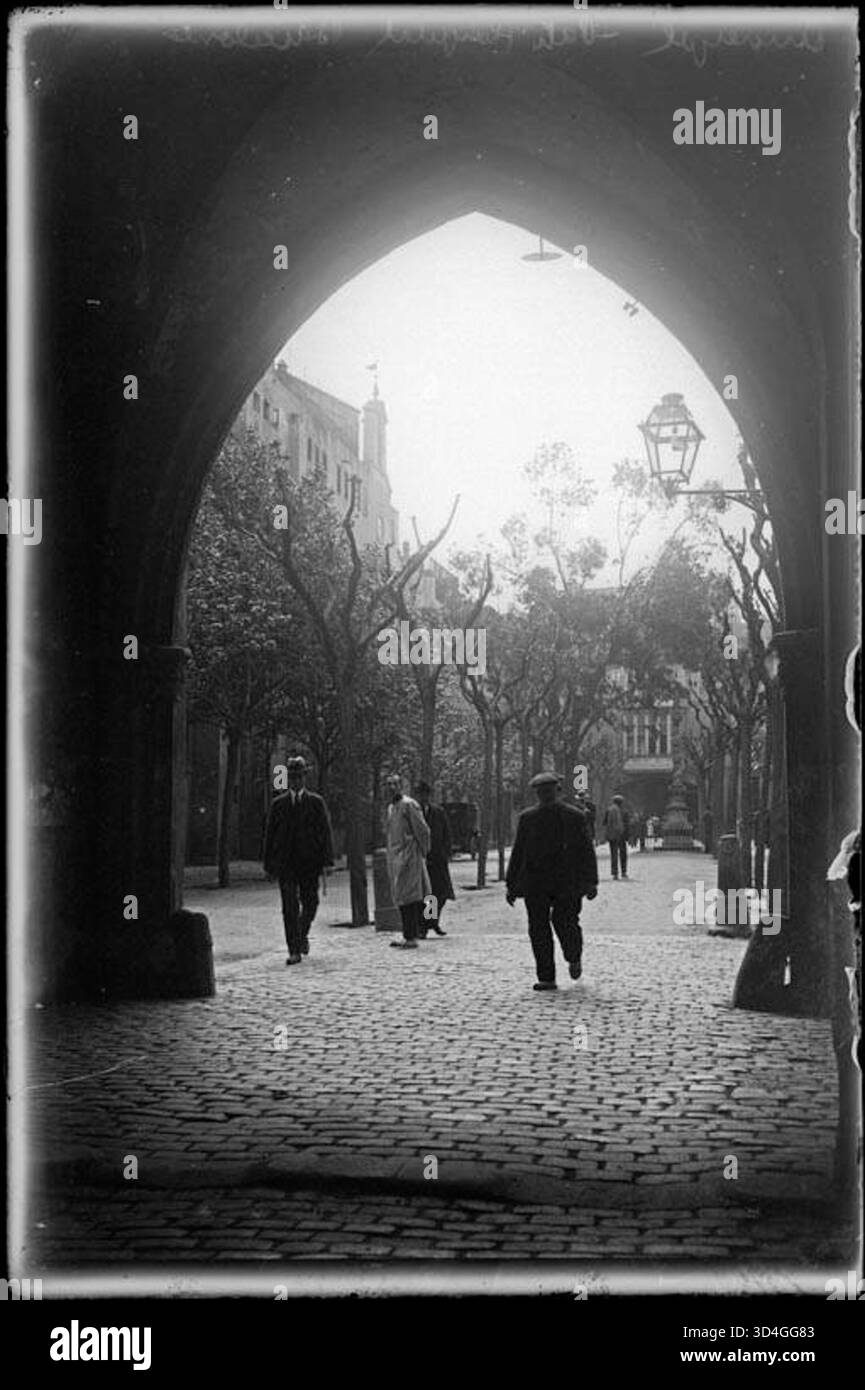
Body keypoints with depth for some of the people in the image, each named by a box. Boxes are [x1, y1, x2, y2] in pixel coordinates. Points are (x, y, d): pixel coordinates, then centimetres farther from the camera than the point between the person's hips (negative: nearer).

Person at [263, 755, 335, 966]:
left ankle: (302, 935, 33)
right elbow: (270, 835, 10)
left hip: (309, 862, 0)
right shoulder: (278, 803, 9)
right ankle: (294, 951, -6)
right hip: (285, 863, 0)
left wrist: (327, 860, -8)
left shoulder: (316, 802, 6)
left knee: (310, 904, 4)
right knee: (290, 907, -7)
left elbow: (326, 832, 3)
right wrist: (268, 864, 4)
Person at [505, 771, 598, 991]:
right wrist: (511, 884, 9)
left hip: (567, 884, -2)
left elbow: (587, 851, 4)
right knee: (538, 929, -3)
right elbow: (517, 852, 13)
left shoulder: (575, 817, 4)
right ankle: (546, 978, 3)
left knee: (565, 923, -12)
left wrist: (591, 882, -5)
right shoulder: (527, 818, 11)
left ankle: (574, 957, 21)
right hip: (536, 885, 2)